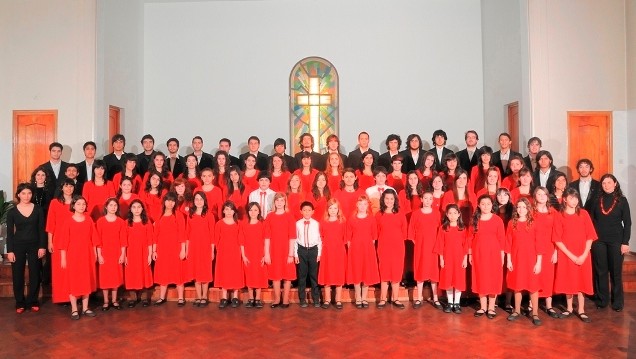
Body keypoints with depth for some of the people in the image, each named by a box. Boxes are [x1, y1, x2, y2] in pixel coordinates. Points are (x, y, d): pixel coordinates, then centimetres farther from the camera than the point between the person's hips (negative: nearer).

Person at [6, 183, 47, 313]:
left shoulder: (38, 210, 0)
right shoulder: (12, 212, -1)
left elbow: (41, 229, 1)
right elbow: (9, 232, 0)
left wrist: (42, 246, -5)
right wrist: (9, 251, -5)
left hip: (34, 245, 0)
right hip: (18, 246, 0)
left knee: (35, 274, 3)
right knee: (18, 275, 4)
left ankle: (32, 301, 16)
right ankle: (20, 303, 16)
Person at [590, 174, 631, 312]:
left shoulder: (622, 200, 0)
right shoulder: (597, 199, 4)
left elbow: (627, 223, -1)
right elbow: (591, 220, 6)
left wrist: (625, 242, -7)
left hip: (616, 240, -1)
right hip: (598, 240, 2)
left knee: (616, 271, 5)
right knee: (600, 271, 7)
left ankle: (617, 301, 16)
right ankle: (602, 299, 17)